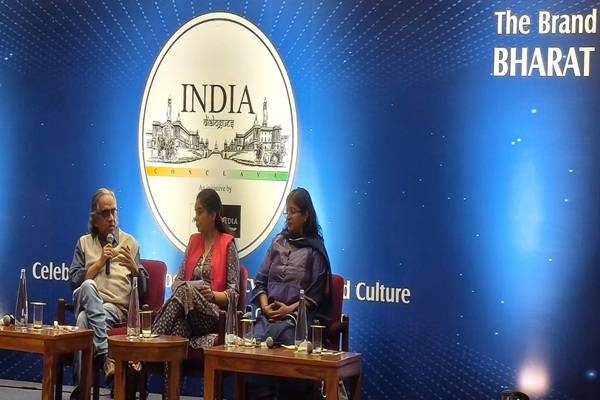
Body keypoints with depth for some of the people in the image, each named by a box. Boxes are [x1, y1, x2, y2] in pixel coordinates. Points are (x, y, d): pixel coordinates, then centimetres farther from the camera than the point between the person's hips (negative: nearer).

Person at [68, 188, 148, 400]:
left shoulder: (130, 243, 16)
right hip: (88, 302, 1)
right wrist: (100, 262, -4)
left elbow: (142, 289, 9)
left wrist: (133, 267, -11)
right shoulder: (84, 242, 19)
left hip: (117, 307, -1)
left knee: (84, 319, -35)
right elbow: (74, 280, 5)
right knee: (88, 286, -36)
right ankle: (106, 356, -43)